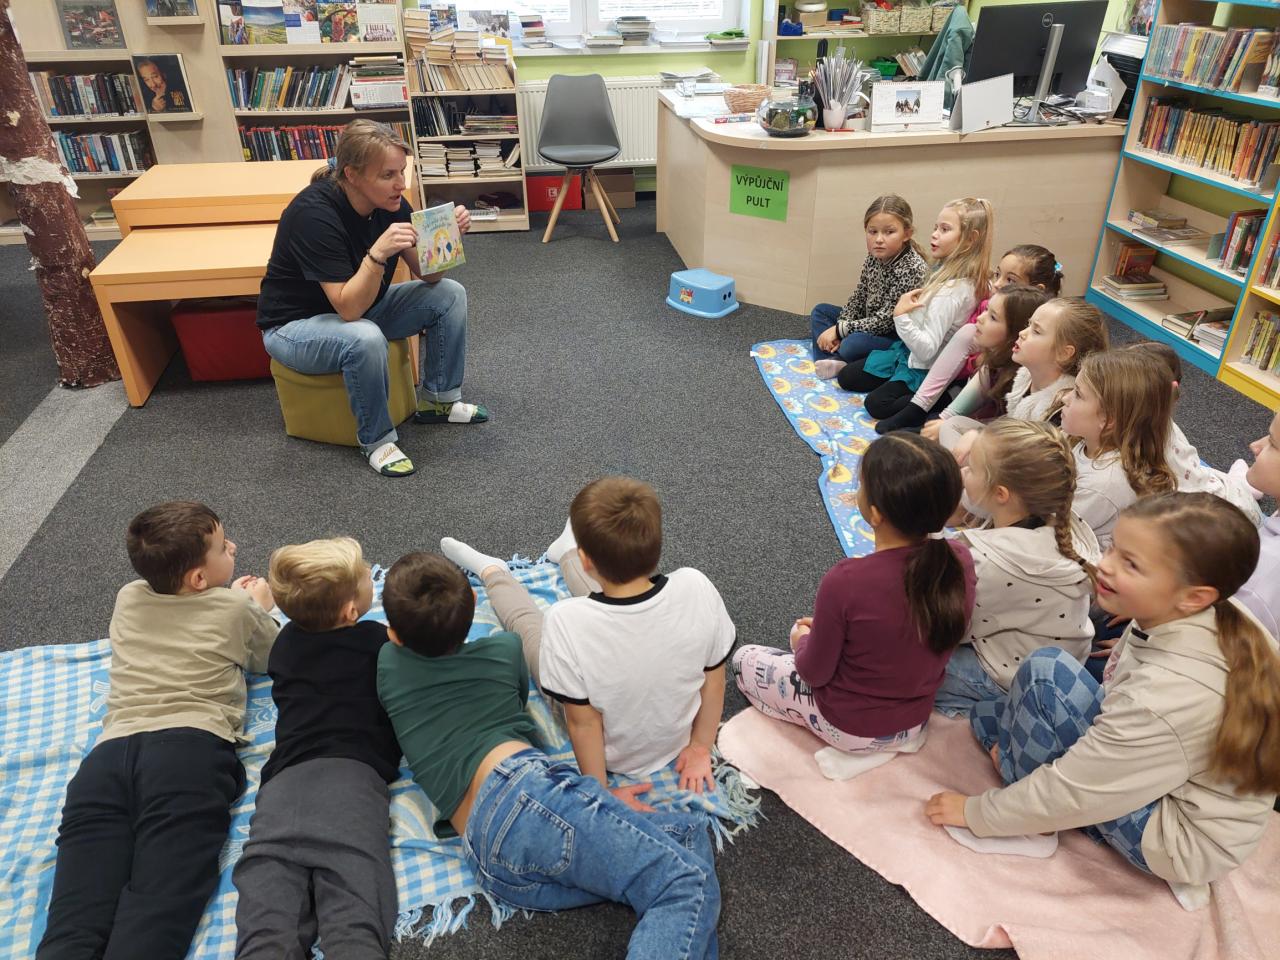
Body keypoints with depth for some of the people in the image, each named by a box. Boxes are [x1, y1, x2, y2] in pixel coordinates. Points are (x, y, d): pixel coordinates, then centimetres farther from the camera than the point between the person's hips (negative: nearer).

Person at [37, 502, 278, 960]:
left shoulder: (127, 599, 26)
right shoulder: (238, 608, 13)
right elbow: (269, 660, 33)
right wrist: (259, 609, 48)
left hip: (108, 756, 5)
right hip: (191, 752, -4)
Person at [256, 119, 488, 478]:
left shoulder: (390, 202, -11)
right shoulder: (314, 213, -30)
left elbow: (429, 276, -8)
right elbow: (349, 307, -34)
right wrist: (378, 254, -47)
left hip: (359, 306, 7)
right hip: (295, 325, -7)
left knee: (449, 294, -5)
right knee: (365, 338, -38)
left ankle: (438, 401, 9)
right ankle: (376, 439, -14)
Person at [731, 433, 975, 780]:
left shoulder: (846, 581, -36)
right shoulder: (960, 559, -20)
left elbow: (815, 673, -20)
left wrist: (803, 641, 4)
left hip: (850, 725, -6)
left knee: (743, 660, 18)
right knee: (808, 631, 29)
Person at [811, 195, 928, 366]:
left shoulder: (912, 268, -24)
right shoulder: (874, 256, -2)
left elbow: (887, 319, -24)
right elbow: (858, 298, 5)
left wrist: (840, 329, -21)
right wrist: (838, 332, -10)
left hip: (897, 337, -9)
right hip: (869, 325, 9)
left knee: (853, 344, -35)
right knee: (820, 311, 9)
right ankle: (833, 360, -14)